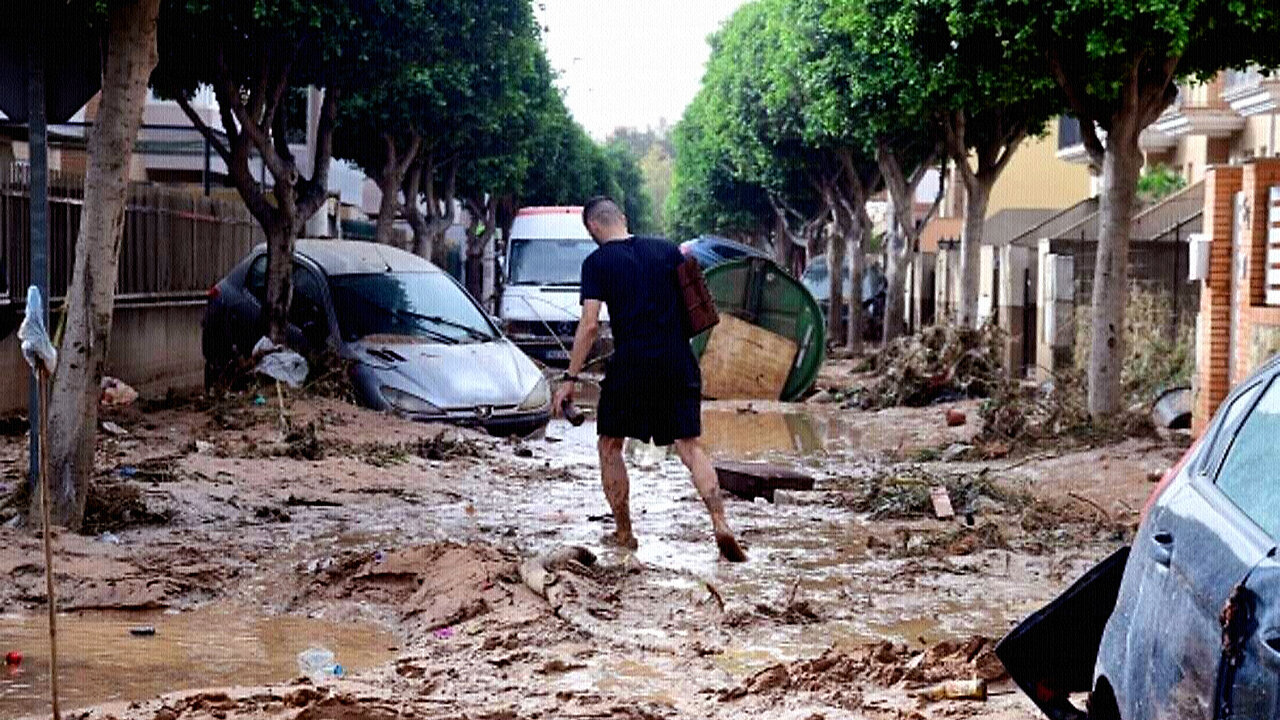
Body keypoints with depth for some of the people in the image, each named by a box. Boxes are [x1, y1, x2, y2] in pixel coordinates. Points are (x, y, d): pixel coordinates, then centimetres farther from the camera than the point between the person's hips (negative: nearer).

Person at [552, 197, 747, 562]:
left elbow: (589, 325, -9)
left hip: (630, 364, -3)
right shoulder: (666, 249, 9)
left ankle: (624, 534, 17)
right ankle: (721, 526, -14)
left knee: (610, 447, 15)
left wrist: (570, 379, -5)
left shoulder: (597, 262, -1)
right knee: (690, 446, 3)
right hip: (678, 362, 3)